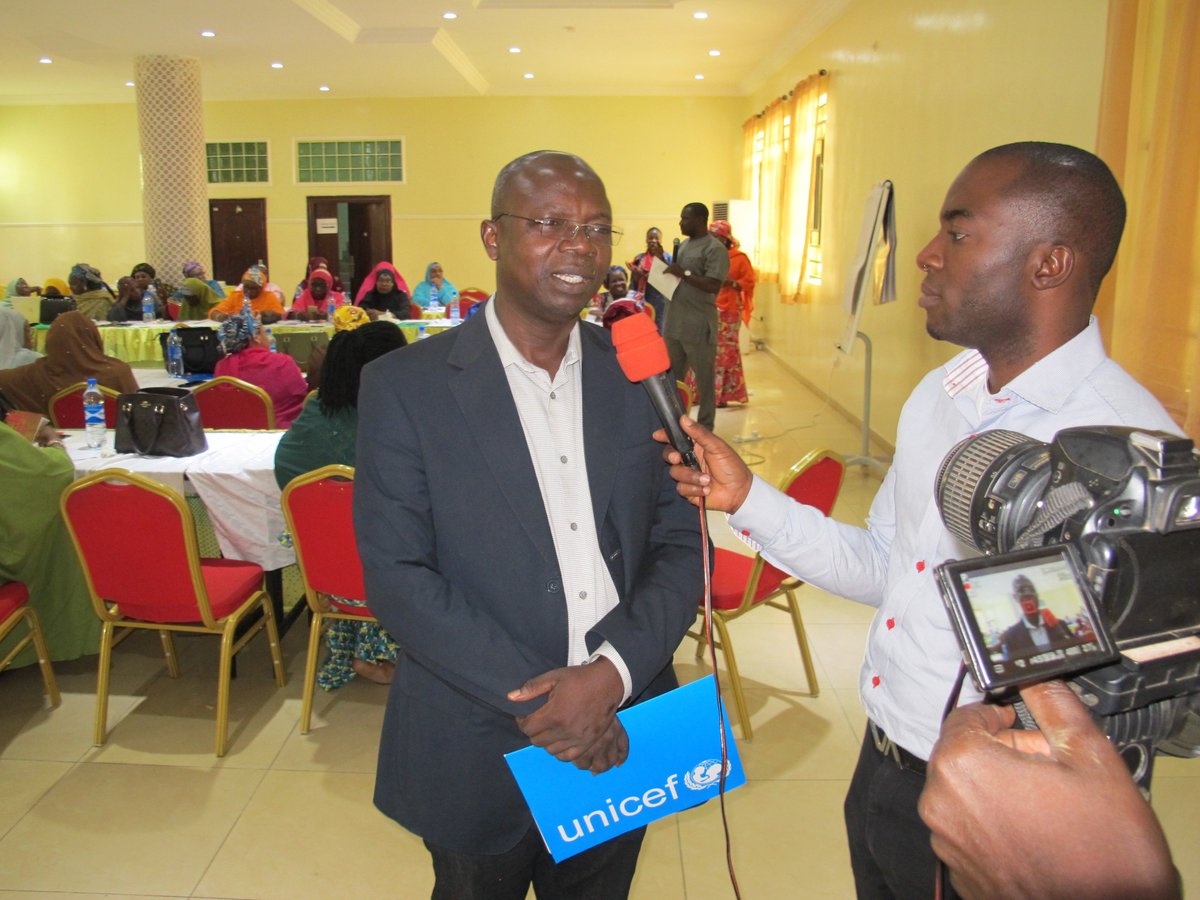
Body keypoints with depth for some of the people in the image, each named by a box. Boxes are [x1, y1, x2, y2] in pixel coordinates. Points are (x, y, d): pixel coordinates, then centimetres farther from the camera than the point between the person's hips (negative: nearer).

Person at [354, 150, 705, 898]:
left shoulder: (638, 375, -1)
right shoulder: (406, 387, -10)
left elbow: (682, 545, -1)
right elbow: (397, 577, -13)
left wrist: (613, 672, -16)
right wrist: (535, 698, -18)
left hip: (615, 744, 3)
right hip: (477, 757, -2)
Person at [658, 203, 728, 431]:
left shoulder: (715, 249, -11)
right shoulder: (684, 245, 15)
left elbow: (713, 285, -21)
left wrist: (683, 273, -20)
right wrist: (663, 260, 5)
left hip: (699, 328, -8)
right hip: (674, 324, 9)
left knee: (704, 381, 2)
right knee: (673, 378, 16)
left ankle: (705, 427, 11)